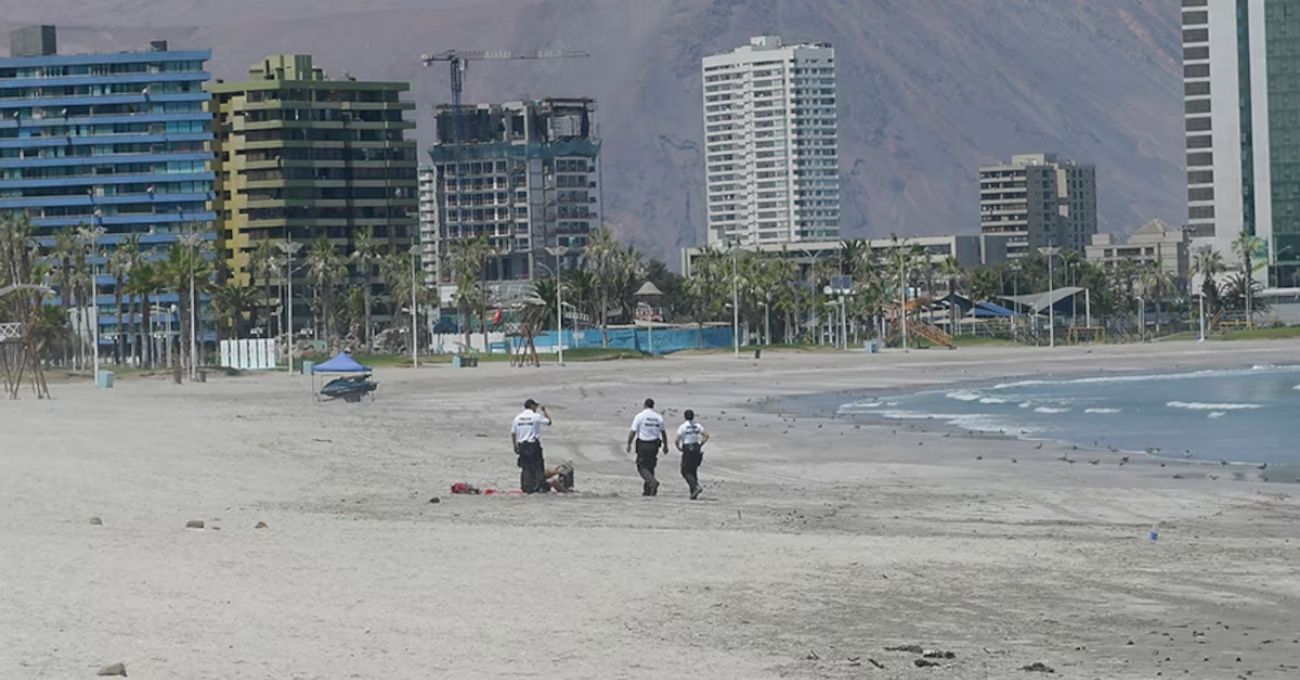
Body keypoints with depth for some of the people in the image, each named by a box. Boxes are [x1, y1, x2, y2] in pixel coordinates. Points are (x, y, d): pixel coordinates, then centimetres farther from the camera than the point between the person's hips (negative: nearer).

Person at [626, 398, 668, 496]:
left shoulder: (639, 416, -8)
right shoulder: (658, 417, 4)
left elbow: (633, 432, -10)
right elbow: (663, 433, 11)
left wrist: (629, 444, -1)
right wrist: (665, 445, 21)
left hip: (643, 445, -4)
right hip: (654, 445, 4)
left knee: (642, 467, 0)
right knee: (650, 467, 13)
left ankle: (653, 481, -24)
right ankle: (647, 490, 14)